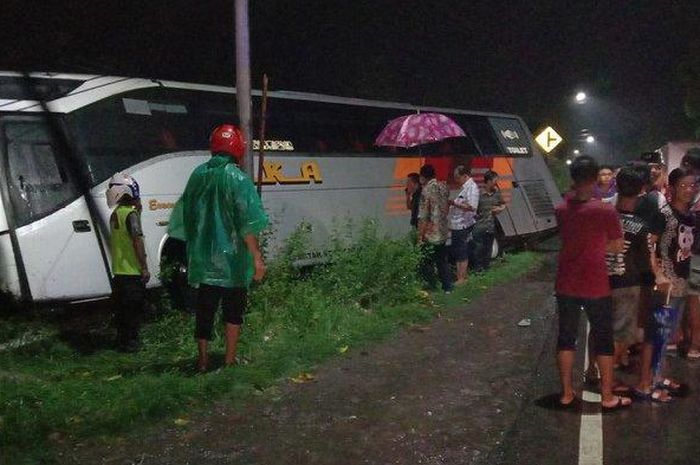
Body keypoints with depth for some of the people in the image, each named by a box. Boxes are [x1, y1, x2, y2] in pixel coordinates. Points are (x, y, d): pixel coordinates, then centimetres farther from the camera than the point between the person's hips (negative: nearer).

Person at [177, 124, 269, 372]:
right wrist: (257, 257, -15)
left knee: (205, 308, 11)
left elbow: (188, 217, 15)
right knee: (233, 309, 10)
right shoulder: (237, 178, -12)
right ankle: (229, 359, 14)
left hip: (202, 258, 5)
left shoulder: (198, 175, 6)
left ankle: (203, 360, 16)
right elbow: (248, 224, -18)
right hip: (232, 258, -4)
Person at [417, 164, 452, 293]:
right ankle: (447, 287, 23)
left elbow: (423, 216, -17)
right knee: (442, 261, 18)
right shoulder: (443, 187, 4)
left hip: (430, 235, -7)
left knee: (427, 263, 6)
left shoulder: (427, 190, -17)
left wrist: (420, 236, -13)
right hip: (443, 233, 7)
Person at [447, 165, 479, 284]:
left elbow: (472, 206, -24)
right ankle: (459, 276, 21)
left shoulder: (472, 187, -13)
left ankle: (462, 279, 4)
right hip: (457, 226, 10)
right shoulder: (464, 187, 16)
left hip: (463, 226, -10)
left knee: (462, 253, -3)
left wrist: (455, 203, -25)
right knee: (457, 253, 14)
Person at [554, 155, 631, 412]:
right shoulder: (606, 211, -15)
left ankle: (567, 393, 19)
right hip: (595, 286, -4)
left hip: (566, 285, 4)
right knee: (603, 340, 10)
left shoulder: (562, 209, -3)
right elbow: (618, 247, -5)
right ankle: (608, 397, 19)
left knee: (566, 337, 14)